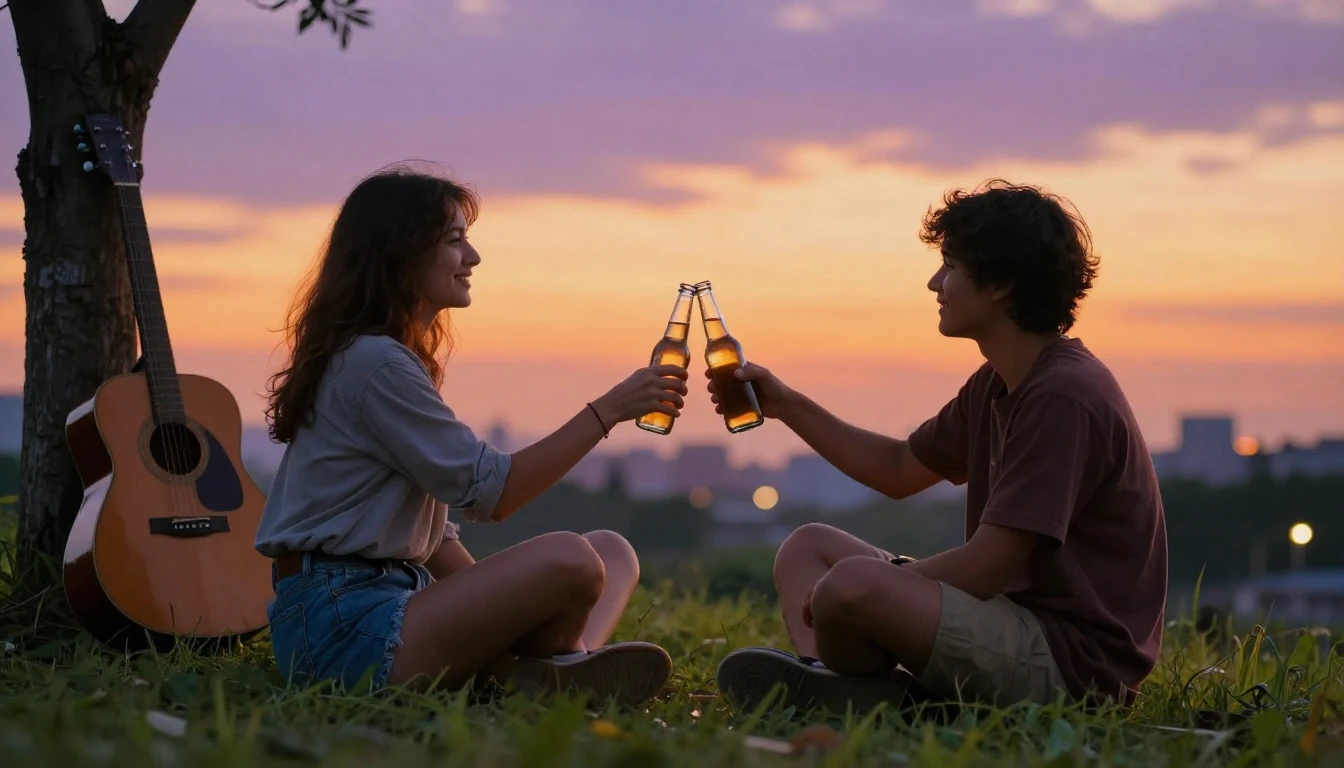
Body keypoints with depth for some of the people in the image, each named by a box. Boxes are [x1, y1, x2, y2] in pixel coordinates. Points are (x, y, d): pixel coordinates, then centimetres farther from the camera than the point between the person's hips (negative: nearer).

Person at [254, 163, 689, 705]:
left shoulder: (396, 356, 20)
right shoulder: (374, 363, -13)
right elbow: (489, 492, -14)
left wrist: (490, 609, 6)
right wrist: (607, 410, -10)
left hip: (395, 591, 11)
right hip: (338, 621, -11)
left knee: (613, 552, 6)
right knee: (569, 559, -31)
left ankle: (563, 673, -22)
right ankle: (539, 679, -4)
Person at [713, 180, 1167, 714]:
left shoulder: (1063, 396, -19)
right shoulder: (996, 387, 12)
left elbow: (982, 569, -22)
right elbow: (898, 471, 26)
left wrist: (857, 589, -11)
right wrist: (787, 405, 18)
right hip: (1014, 617, 11)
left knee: (852, 585, -33)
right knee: (808, 547, 15)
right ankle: (825, 684, -13)